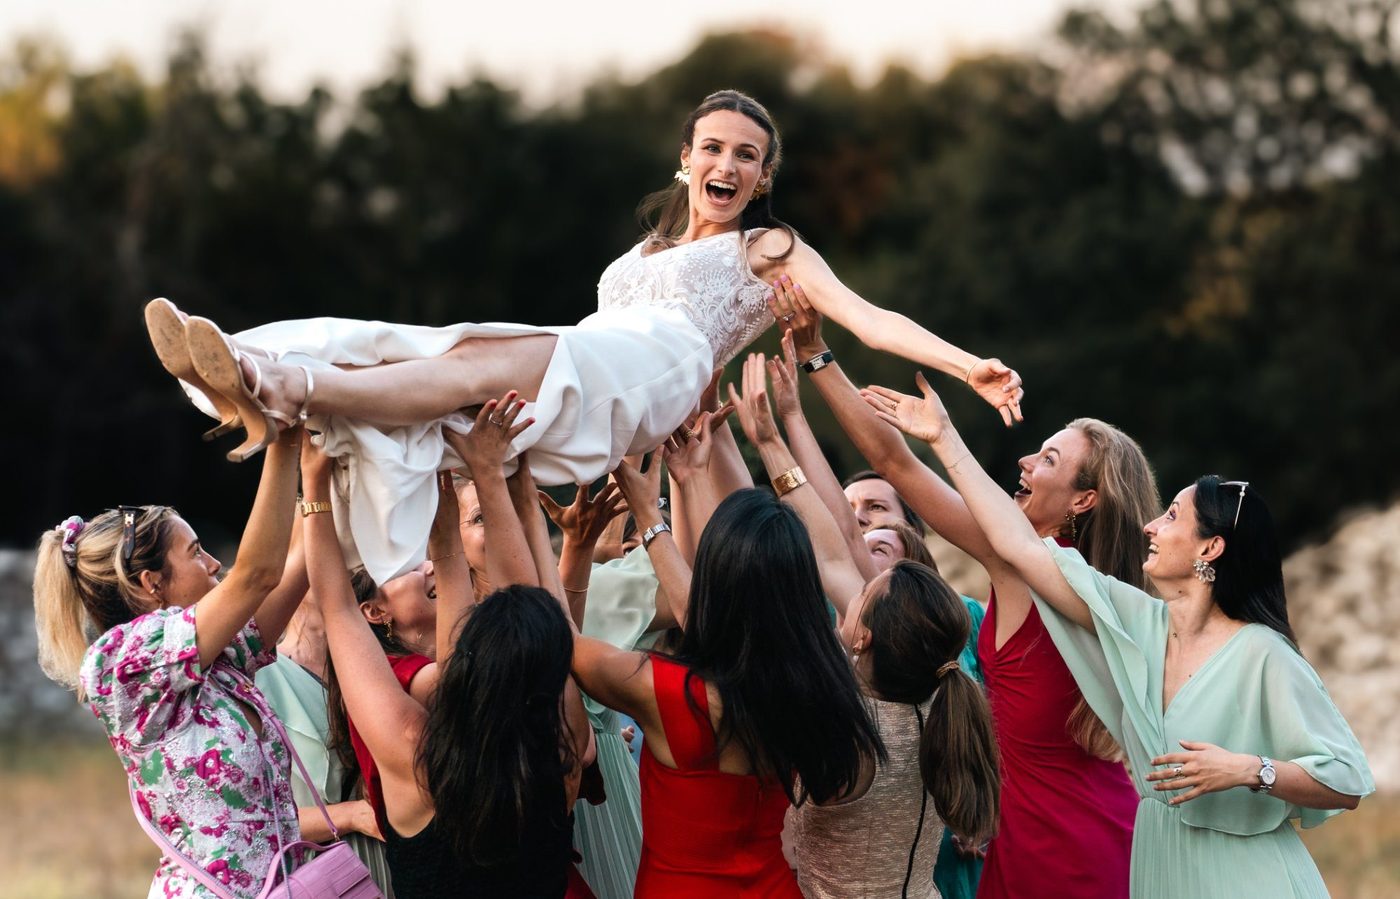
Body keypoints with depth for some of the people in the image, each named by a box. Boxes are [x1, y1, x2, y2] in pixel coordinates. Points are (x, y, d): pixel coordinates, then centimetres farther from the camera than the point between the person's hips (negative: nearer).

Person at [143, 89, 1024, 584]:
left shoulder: (770, 249, 21)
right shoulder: (648, 252, 41)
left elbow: (869, 318, 8)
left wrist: (971, 367, -5)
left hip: (652, 373, -7)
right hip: (581, 366, 7)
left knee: (478, 364, -35)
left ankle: (284, 385, -53)